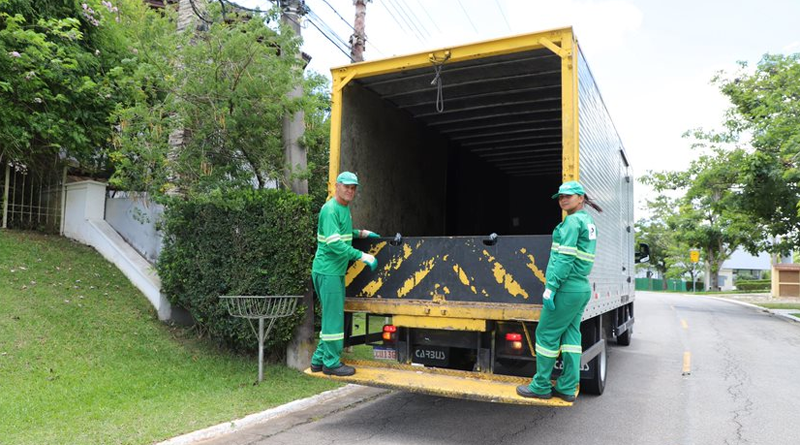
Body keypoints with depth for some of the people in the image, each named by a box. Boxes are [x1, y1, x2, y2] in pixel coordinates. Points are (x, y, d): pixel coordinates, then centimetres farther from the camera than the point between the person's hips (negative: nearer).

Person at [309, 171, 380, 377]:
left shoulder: (344, 209, 15)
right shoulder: (330, 209, -16)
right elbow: (334, 242, -25)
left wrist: (360, 233, 20)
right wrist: (362, 256, -24)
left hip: (337, 271, 10)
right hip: (328, 271, -10)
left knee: (332, 317, 14)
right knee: (333, 317, -4)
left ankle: (319, 359, 23)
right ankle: (331, 363, 6)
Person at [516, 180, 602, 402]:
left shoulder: (572, 221, -12)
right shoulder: (589, 222, 16)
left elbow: (565, 258, -19)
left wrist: (551, 287, -19)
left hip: (567, 288, -9)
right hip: (582, 288, 9)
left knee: (546, 334, 0)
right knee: (570, 336, 10)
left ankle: (541, 386, 8)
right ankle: (567, 388, 15)